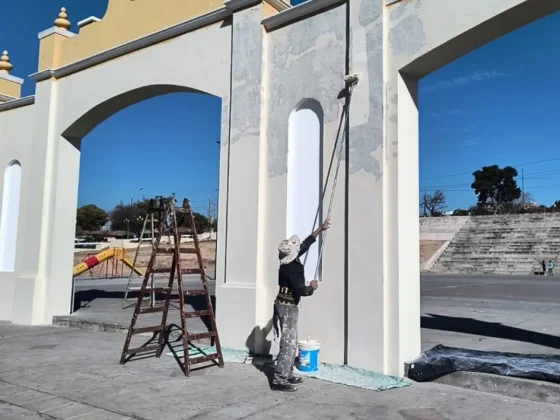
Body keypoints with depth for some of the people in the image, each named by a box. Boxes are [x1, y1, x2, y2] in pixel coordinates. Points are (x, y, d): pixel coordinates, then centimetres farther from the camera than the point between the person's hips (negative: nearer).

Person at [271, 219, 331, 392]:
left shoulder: (292, 261, 4)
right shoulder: (290, 267, -23)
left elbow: (306, 244, 17)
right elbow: (301, 290, -26)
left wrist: (320, 229, 21)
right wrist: (312, 287, -5)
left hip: (287, 305, 10)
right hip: (287, 307, -10)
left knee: (291, 342, 15)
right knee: (288, 343, -9)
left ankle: (287, 375, 22)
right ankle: (279, 380, -7)